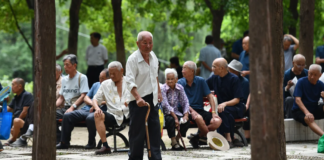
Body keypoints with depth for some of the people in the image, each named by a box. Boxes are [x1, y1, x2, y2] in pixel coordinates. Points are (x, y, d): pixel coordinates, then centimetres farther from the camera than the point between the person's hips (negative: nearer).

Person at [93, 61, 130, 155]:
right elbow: (95, 99, 15)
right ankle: (105, 146, -26)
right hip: (114, 116, 2)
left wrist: (131, 101, -21)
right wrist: (97, 108, -9)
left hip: (129, 114, -2)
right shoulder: (105, 84, 18)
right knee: (98, 115, -27)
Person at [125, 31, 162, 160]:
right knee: (137, 131, -2)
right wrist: (138, 98, -37)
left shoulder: (153, 56, 7)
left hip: (152, 99, 7)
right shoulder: (133, 59, -16)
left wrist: (159, 91, 25)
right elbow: (130, 81, -25)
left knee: (155, 129, 7)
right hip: (138, 101, -7)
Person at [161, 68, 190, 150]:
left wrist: (186, 115, -19)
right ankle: (174, 143, -21)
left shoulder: (180, 88, 3)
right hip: (165, 114, -4)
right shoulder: (163, 89, -12)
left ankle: (177, 139, 1)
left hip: (175, 112, 4)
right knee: (171, 120, -35)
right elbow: (166, 105, -21)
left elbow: (185, 102, -1)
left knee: (187, 121, -21)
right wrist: (175, 117, -30)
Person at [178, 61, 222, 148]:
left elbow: (210, 96, 6)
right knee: (199, 118, -38)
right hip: (187, 110, -3)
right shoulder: (180, 83, 3)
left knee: (217, 121, -23)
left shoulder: (201, 81, 7)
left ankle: (197, 137, -11)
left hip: (200, 109, 3)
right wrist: (192, 111, -22)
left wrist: (213, 112, -6)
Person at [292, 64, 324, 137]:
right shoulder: (301, 82, -8)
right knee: (308, 119, -37)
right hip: (299, 110, -5)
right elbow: (297, 100, -17)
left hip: (314, 110, 5)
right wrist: (307, 112, -32)